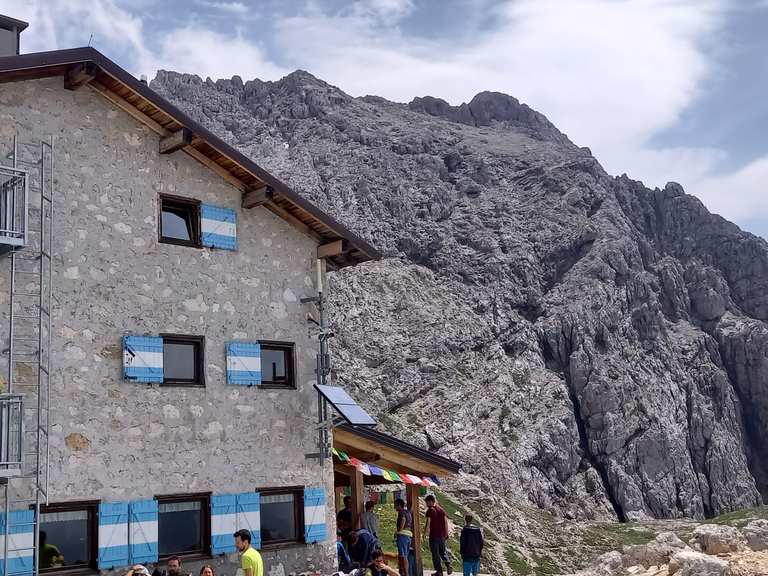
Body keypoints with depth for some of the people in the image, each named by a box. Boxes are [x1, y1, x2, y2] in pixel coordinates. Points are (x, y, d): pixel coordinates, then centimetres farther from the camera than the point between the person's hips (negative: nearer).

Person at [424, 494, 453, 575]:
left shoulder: (430, 510, -8)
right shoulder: (441, 510, 10)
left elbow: (428, 522, -15)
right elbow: (446, 522, 9)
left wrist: (425, 532, -8)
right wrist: (446, 534, 13)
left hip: (434, 535, -6)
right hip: (442, 535, 6)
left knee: (435, 553, 2)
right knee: (443, 551, 19)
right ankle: (448, 565, -2)